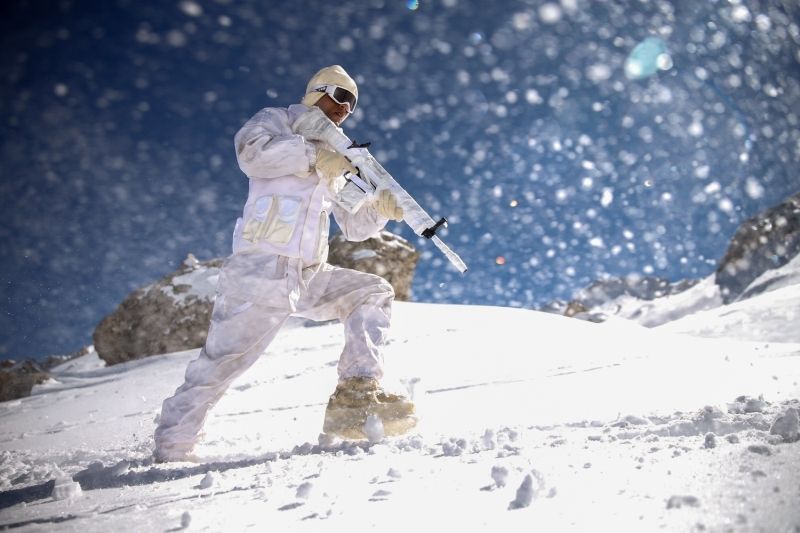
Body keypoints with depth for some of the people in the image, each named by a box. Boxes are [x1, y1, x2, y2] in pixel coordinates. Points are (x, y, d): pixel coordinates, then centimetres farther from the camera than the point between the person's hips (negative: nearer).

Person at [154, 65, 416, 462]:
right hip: (260, 271, -7)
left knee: (373, 293, -2)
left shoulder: (336, 162, 24)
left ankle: (357, 393, -11)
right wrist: (313, 155, -19)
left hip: (310, 277, 7)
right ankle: (170, 449, 6)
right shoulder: (276, 121, 8)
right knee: (219, 364, -8)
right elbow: (250, 152, -16)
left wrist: (377, 209, 0)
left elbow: (353, 226, 20)